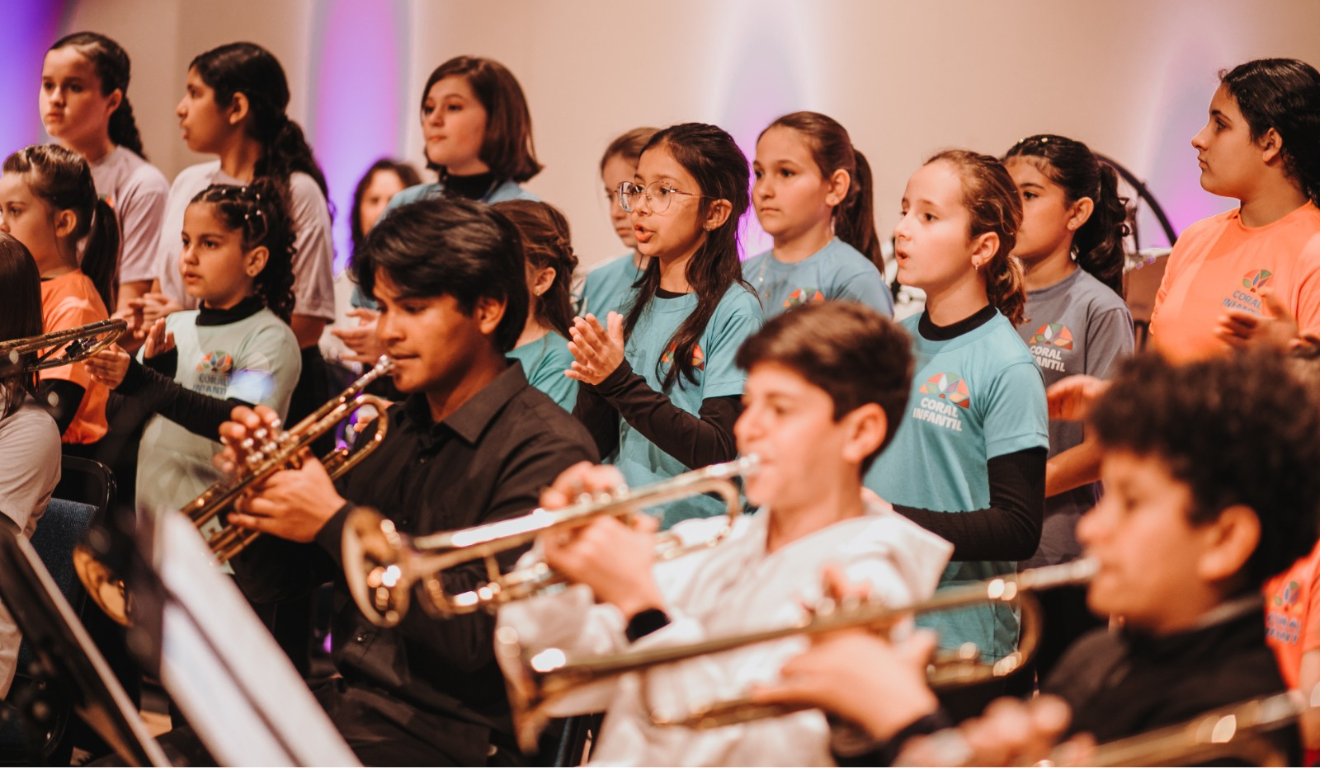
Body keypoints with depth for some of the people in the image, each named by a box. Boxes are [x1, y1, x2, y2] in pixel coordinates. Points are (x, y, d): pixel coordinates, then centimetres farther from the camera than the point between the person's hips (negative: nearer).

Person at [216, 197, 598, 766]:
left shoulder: (545, 450, -11)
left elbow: (473, 633, -22)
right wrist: (255, 481, -3)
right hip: (347, 704, 7)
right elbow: (269, 582, 17)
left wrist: (335, 523, -17)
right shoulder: (392, 431, 13)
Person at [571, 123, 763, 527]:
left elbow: (718, 452, -14)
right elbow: (594, 444, 13)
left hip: (699, 534, -5)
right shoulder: (641, 305, 12)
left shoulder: (734, 312, -6)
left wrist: (621, 383, -20)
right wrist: (595, 384, -7)